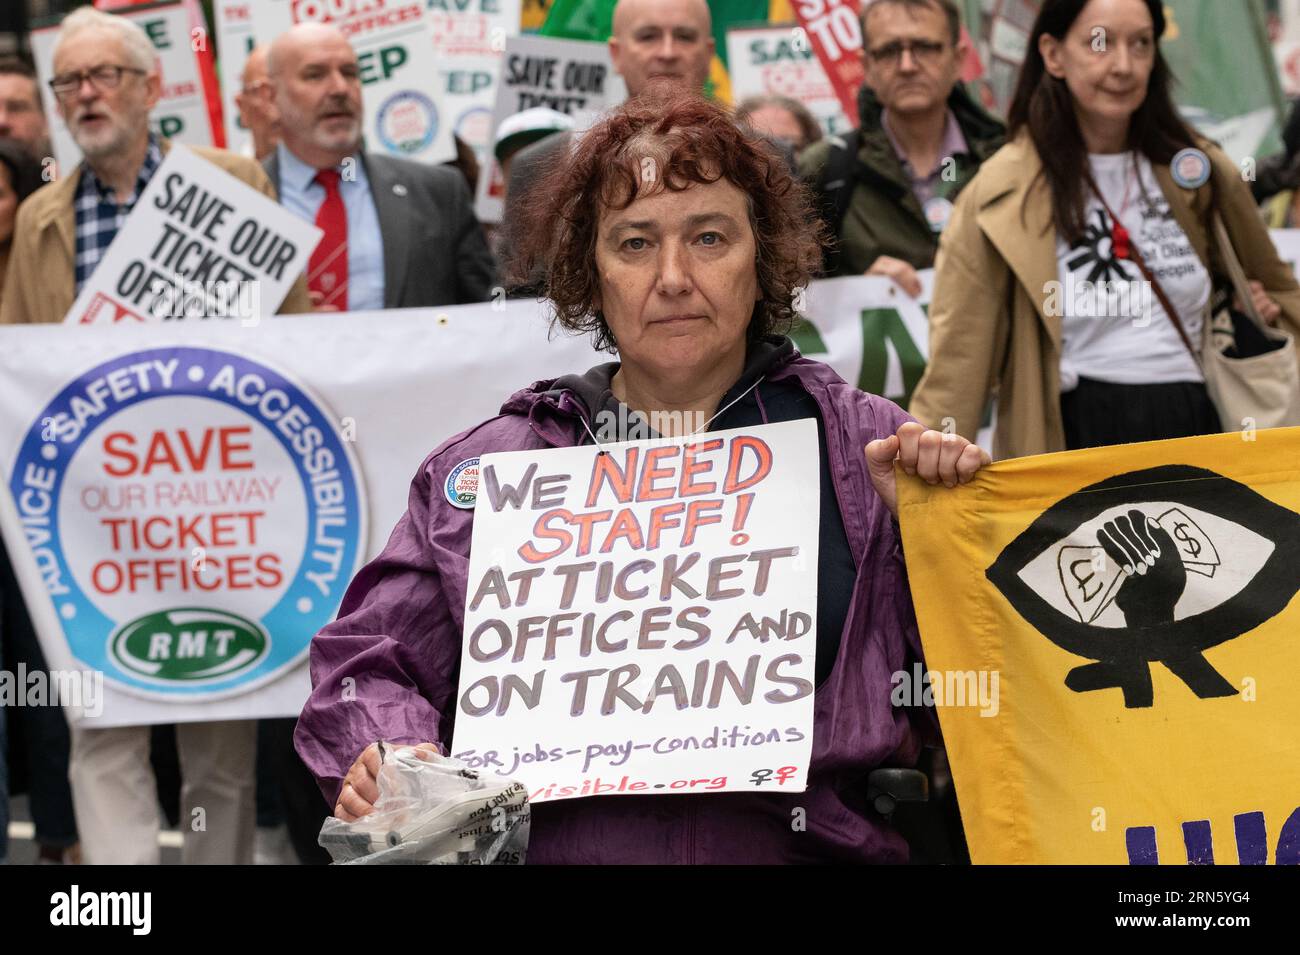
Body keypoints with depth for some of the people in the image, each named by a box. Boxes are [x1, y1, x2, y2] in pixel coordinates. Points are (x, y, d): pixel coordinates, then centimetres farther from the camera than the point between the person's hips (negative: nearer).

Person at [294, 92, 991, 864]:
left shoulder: (864, 451, 10)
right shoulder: (484, 472, 15)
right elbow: (367, 662, 18)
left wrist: (933, 529, -5)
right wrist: (380, 758, -3)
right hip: (549, 844, 1)